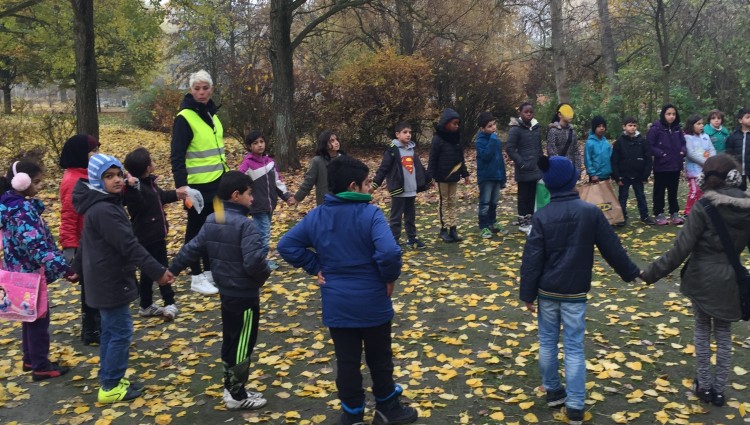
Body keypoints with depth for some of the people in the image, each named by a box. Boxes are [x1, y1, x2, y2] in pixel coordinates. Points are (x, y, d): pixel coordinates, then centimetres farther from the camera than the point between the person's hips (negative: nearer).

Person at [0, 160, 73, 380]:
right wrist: (63, 268, -32)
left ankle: (31, 359, 32)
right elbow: (36, 245, -31)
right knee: (39, 318, 1)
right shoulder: (22, 209, -23)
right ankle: (41, 367, 12)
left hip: (22, 270, 10)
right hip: (30, 271, -10)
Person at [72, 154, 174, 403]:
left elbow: (90, 241, 22)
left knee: (111, 330, 18)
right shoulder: (104, 210, -24)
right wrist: (157, 271, -28)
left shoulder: (100, 205, 10)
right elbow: (129, 245, -29)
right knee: (121, 332, -1)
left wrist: (79, 268, 33)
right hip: (110, 282, -10)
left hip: (105, 279, 10)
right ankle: (110, 387, 10)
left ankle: (110, 379, 29)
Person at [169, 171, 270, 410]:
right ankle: (237, 396, 17)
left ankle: (231, 388, 31)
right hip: (245, 295, -8)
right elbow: (254, 261, -29)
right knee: (242, 344, 5)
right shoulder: (246, 225, -22)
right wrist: (265, 274, -9)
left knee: (230, 341, 19)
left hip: (225, 291, 9)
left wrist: (172, 270, 19)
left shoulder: (211, 221, 5)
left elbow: (192, 249, 9)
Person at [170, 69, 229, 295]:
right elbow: (177, 155, -17)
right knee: (196, 229, 2)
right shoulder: (184, 117, -12)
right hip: (197, 185, -7)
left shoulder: (211, 114, 12)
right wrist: (180, 184, -27)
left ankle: (209, 271, 26)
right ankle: (197, 278, 12)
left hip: (216, 183, 8)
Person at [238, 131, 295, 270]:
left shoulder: (269, 161, 8)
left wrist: (286, 196, 6)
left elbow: (277, 181, 13)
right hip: (258, 206, -7)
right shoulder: (247, 163, -12)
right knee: (264, 234, -6)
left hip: (270, 205, 7)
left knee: (263, 233, 15)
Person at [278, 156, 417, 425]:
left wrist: (315, 268, 3)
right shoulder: (370, 213, -18)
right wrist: (390, 277, -12)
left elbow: (286, 246, 1)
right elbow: (389, 252, -31)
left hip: (336, 305, 4)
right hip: (372, 302, -3)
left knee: (347, 362, 14)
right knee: (379, 359, 16)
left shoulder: (316, 216, -1)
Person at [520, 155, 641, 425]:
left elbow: (531, 259, -9)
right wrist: (631, 273, 15)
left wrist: (528, 294, -1)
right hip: (575, 292, 0)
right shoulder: (591, 212, -8)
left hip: (547, 291, 0)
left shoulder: (542, 216, -9)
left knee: (547, 341, 17)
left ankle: (553, 391, 30)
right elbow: (611, 248, 0)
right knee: (574, 347, 5)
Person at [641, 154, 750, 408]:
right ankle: (719, 389, 25)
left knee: (702, 329, 16)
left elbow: (682, 247, -18)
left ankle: (704, 386, 22)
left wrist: (653, 272, -12)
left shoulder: (704, 207, -16)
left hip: (702, 278, -3)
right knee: (724, 333, 16)